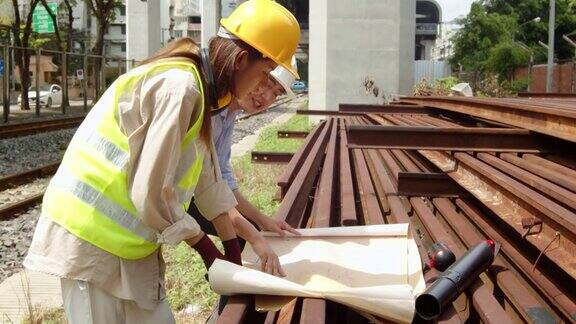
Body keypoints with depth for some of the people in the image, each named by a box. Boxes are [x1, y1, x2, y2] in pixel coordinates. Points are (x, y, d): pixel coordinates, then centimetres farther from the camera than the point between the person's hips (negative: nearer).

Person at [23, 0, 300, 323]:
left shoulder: (199, 89, 7)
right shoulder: (179, 87, -23)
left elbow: (208, 181, 11)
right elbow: (150, 194, -25)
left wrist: (233, 248, 12)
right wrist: (204, 245, -10)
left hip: (126, 236, 9)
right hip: (92, 236, -9)